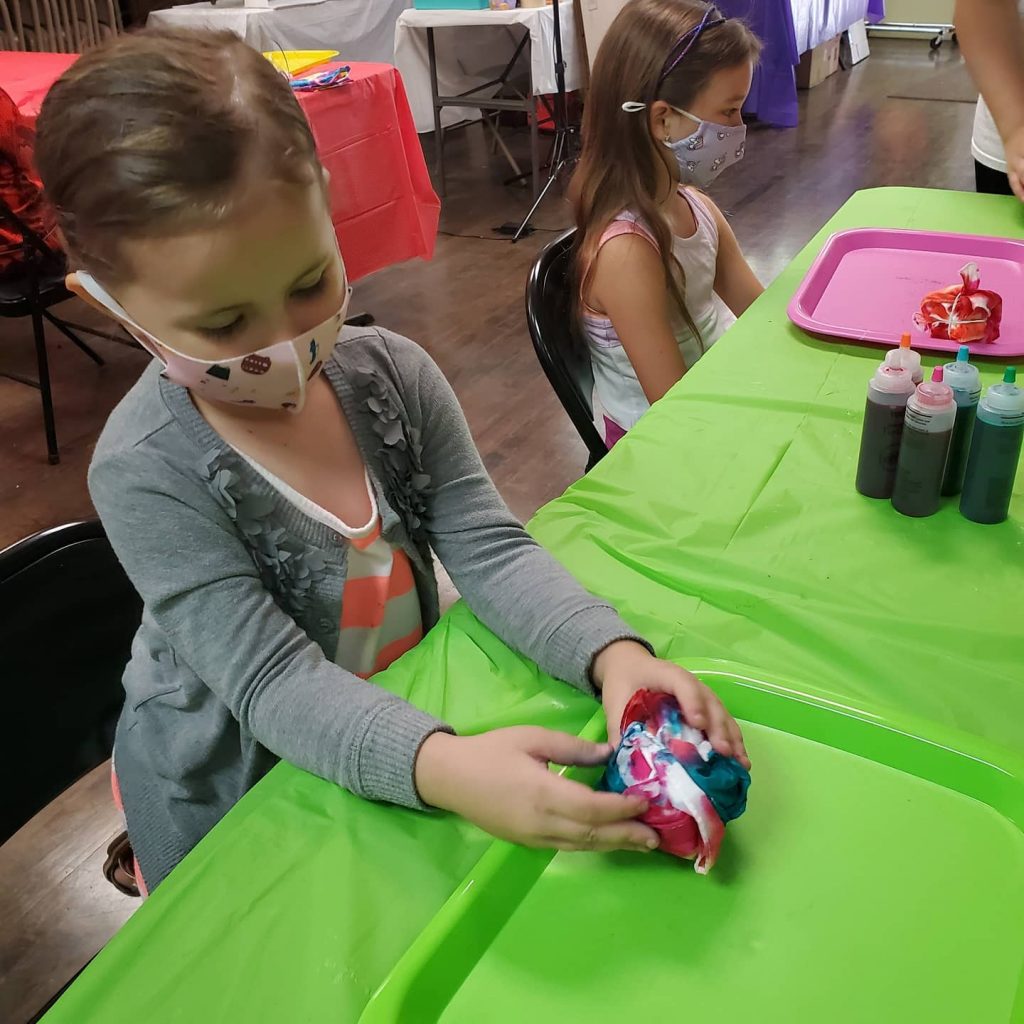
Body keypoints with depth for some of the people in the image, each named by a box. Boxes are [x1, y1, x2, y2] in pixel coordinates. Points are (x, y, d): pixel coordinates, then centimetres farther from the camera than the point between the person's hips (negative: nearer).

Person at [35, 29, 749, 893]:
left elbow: (489, 548, -16)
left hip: (410, 723, 4)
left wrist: (613, 654, -34)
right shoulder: (148, 473, -27)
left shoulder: (393, 374, -14)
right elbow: (273, 681, -30)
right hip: (230, 800, -3)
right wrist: (445, 767, -47)